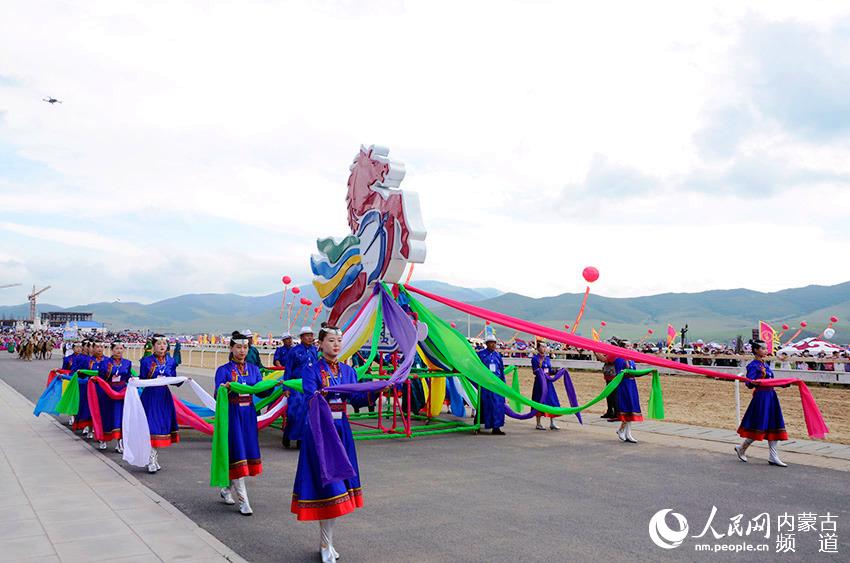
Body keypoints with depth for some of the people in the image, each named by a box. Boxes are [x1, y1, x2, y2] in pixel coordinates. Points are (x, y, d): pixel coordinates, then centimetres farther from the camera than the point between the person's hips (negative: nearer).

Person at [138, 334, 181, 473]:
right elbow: (141, 380, -2)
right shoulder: (146, 361, -4)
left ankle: (155, 459, 21)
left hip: (165, 397, 4)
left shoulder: (171, 361, 6)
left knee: (163, 426, 8)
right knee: (151, 427, -8)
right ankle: (151, 462, -3)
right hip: (150, 397, -4)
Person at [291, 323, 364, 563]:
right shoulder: (312, 369, -4)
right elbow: (311, 397, -18)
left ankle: (326, 541, 20)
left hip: (341, 429, 5)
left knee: (339, 481, 7)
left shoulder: (348, 370, 11)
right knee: (326, 482, -7)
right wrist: (333, 391, -35)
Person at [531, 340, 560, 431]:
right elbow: (535, 371, -15)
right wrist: (540, 362, -25)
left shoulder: (547, 358, 12)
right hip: (539, 382, -6)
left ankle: (552, 424, 11)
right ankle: (538, 424, 8)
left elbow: (550, 371, 15)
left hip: (548, 382, 6)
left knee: (552, 402, 4)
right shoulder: (535, 358, -5)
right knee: (539, 402, -2)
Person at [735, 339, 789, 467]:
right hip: (761, 397, -8)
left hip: (771, 396, 8)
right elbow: (749, 384, -20)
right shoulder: (753, 365, -11)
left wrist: (784, 383, 18)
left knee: (773, 427, 7)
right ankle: (741, 448, 18)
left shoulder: (766, 364, 13)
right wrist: (756, 381, -39)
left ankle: (773, 457, 12)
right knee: (759, 427, -2)